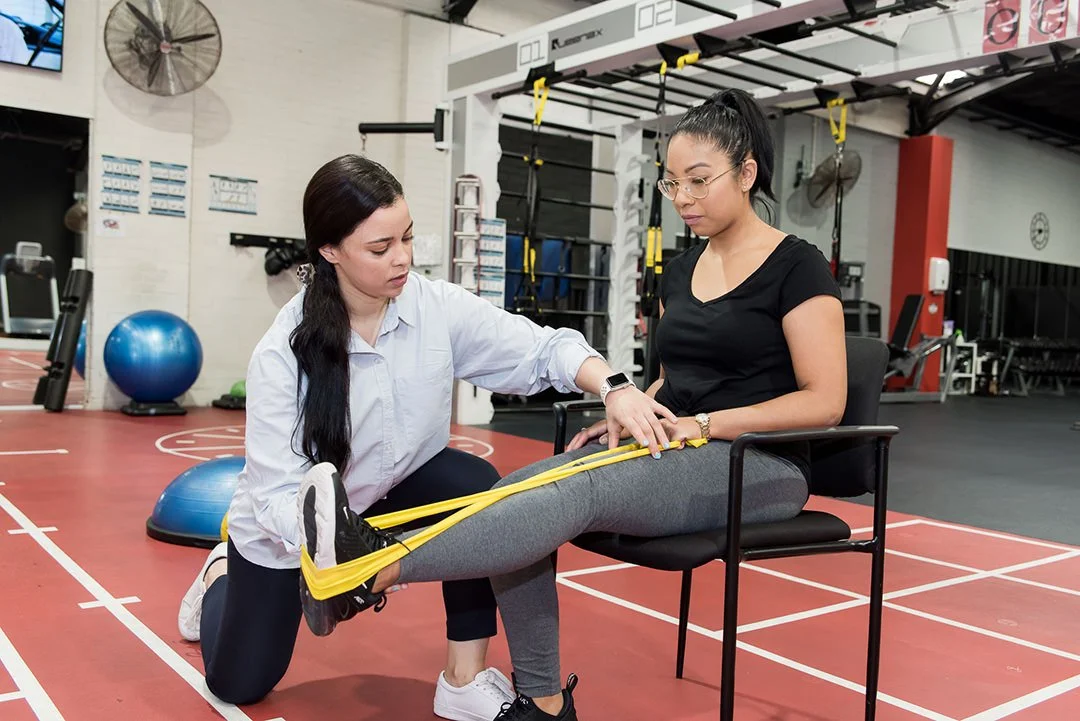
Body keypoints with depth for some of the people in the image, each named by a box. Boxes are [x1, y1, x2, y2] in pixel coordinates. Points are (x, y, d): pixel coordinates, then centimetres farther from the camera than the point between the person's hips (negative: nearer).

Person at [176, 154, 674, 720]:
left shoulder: (439, 307, -22)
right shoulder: (282, 354, -29)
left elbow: (541, 349, -23)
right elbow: (280, 494, -30)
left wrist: (612, 388, -42)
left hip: (396, 485, 2)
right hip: (292, 525, -1)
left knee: (478, 487, -31)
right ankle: (222, 576, 45)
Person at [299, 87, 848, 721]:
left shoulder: (796, 267, -7)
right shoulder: (682, 268, 14)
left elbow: (823, 402, -12)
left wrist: (704, 425, -18)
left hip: (757, 465, -6)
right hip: (671, 451, 7)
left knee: (576, 494, -33)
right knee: (516, 492, -20)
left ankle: (375, 572, -39)